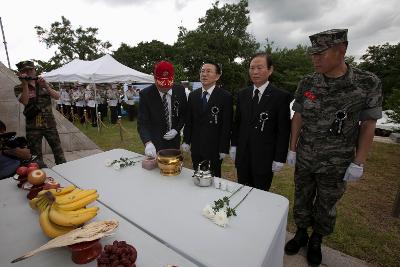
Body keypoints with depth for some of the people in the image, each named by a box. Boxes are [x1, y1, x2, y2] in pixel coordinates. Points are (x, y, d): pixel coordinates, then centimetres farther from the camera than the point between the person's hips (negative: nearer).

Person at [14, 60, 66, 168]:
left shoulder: (44, 84, 9)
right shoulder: (19, 88, 4)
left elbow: (57, 97, -4)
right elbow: (25, 102, -13)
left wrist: (46, 86, -18)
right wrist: (25, 83, -15)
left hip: (50, 124, 1)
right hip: (33, 127, -1)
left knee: (58, 151, 6)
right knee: (36, 156, 6)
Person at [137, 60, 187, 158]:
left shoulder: (180, 90, -8)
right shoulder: (145, 94, -16)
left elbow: (184, 113, 4)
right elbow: (142, 123, -19)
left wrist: (176, 130, -10)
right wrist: (148, 143, -35)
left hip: (174, 142, 3)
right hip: (155, 143, -2)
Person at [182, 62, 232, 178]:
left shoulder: (225, 96, -8)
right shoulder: (193, 95, 6)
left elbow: (227, 125, -9)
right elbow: (188, 120, 9)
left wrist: (224, 149, -9)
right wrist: (186, 141, 3)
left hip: (214, 148, -4)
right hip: (196, 147, 4)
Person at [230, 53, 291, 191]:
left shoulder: (281, 96, -7)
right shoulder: (242, 94, 6)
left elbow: (283, 130, -6)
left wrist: (279, 158, -7)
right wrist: (234, 145, 8)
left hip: (264, 158, -3)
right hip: (242, 156, 4)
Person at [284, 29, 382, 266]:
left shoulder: (368, 83, -11)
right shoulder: (307, 83, -5)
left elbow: (368, 125, -7)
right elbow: (298, 118, 1)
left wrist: (358, 162, -8)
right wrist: (292, 149, 1)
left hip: (336, 162, -1)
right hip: (304, 158, 2)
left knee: (326, 205, 17)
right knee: (302, 199, 17)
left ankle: (316, 240, 41)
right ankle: (301, 233, 41)